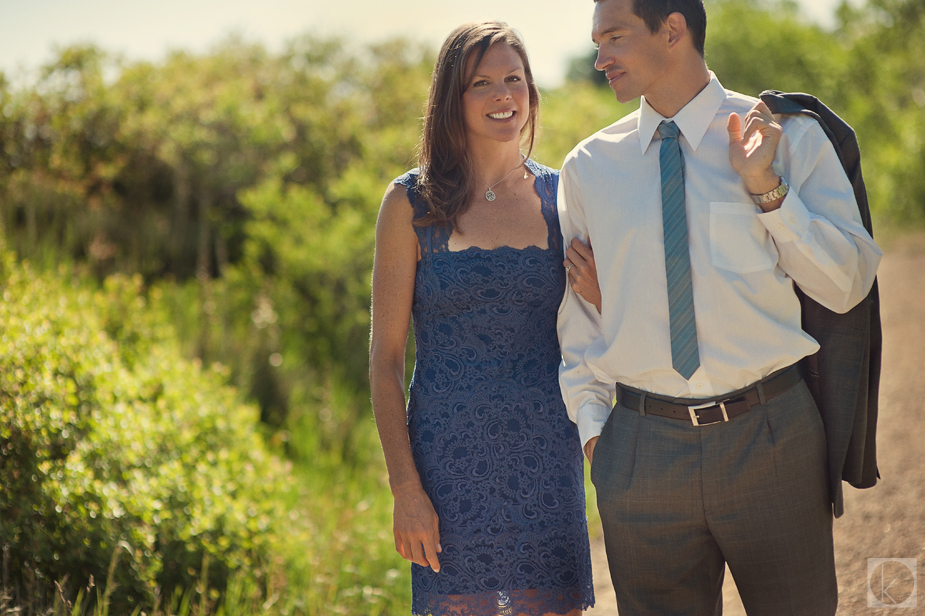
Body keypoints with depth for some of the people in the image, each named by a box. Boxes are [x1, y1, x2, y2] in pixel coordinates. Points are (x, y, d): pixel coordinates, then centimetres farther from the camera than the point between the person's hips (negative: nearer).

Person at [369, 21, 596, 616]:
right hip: (451, 456, -2)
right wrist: (404, 486, -7)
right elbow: (386, 354, -2)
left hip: (547, 455, 2)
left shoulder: (561, 196, 8)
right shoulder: (412, 204, 0)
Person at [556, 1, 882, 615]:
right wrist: (592, 424, 2)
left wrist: (767, 190, -13)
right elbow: (577, 311, 12)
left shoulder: (791, 137, -1)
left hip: (770, 435, -2)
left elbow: (848, 286, -4)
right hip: (640, 445, 2)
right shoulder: (588, 167, 6)